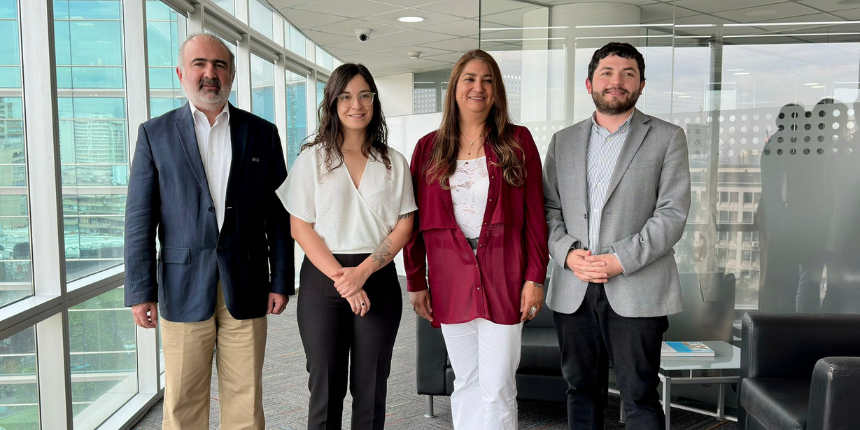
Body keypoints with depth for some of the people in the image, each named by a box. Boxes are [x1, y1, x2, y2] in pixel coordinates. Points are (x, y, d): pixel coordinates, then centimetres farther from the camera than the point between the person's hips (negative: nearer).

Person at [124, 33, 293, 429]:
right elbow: (140, 219, 2)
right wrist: (141, 291, -3)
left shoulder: (262, 133, 7)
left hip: (246, 288, 1)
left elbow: (278, 214, 6)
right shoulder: (155, 133, 4)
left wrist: (281, 280, 2)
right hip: (184, 288, 0)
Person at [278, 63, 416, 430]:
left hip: (378, 279, 1)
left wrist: (362, 272, -11)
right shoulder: (312, 159, 3)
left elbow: (404, 226, 2)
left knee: (371, 388, 7)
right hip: (323, 279, -1)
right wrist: (341, 278, -12)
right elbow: (300, 227, -2)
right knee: (326, 388, 4)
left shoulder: (393, 162, 8)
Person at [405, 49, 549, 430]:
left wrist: (535, 277, -4)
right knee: (466, 384, 13)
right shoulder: (429, 148, 8)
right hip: (450, 281, 2)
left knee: (498, 390, 2)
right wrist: (416, 282, 6)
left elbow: (535, 214, 1)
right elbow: (416, 220, 9)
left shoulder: (517, 142, 4)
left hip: (502, 278, -2)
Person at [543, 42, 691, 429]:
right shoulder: (563, 141, 13)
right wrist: (566, 252, -9)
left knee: (640, 397, 1)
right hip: (572, 290, 3)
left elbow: (672, 213, -5)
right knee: (579, 387, 13)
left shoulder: (667, 138, 4)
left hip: (636, 290, -3)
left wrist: (621, 260, -15)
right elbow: (549, 207, 9)